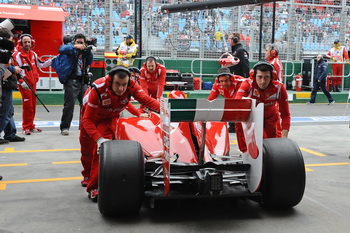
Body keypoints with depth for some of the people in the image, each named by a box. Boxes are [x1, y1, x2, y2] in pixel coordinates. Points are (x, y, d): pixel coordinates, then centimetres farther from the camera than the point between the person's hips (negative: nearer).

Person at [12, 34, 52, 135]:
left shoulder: (33, 54, 13)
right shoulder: (17, 54, -9)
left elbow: (41, 64, 20)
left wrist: (52, 60, 10)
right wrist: (21, 81, -21)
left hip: (33, 82, 7)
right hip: (24, 84, -7)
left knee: (33, 105, 11)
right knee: (27, 105, -8)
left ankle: (31, 126, 21)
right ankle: (26, 128, 1)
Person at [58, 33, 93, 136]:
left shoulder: (84, 51, 16)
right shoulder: (71, 48, 0)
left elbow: (90, 62, 9)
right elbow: (61, 49, -20)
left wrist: (88, 51, -4)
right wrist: (75, 46, -26)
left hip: (82, 81, 7)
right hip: (71, 80, -6)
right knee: (69, 104, -10)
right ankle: (64, 127, -3)